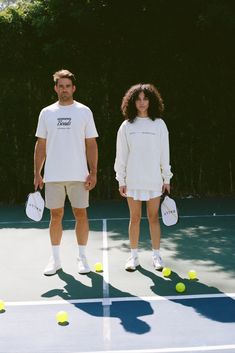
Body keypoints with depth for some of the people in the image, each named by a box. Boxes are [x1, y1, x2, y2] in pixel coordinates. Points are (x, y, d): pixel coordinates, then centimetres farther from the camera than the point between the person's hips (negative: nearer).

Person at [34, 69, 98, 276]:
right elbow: (41, 145, 9)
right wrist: (37, 174, 4)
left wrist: (93, 172, -6)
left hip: (79, 175, -1)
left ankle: (82, 257, 15)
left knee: (81, 214, 3)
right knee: (56, 216, 7)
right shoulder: (46, 113, 8)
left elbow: (91, 144, 2)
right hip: (53, 176, 2)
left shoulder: (84, 112, 3)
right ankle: (55, 259, 18)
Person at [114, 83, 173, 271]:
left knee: (153, 218, 5)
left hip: (154, 180, 0)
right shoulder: (127, 126, 2)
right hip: (133, 181, 0)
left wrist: (167, 178, 3)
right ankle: (134, 256, 17)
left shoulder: (159, 124, 2)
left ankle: (156, 255, 16)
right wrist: (121, 180, 1)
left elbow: (164, 154, 4)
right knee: (135, 218, 6)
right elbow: (121, 155, 4)